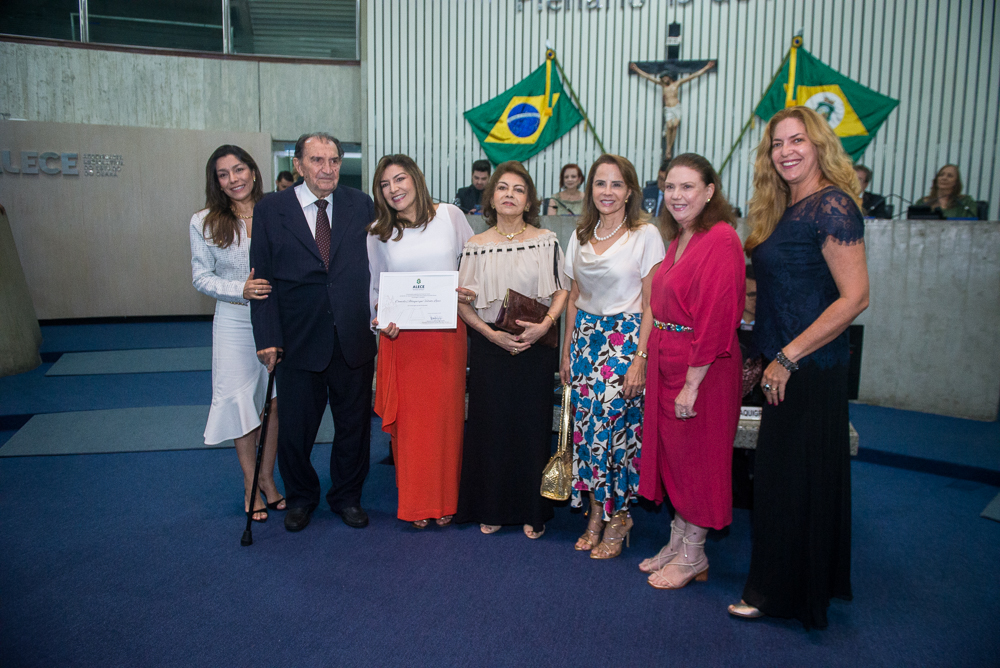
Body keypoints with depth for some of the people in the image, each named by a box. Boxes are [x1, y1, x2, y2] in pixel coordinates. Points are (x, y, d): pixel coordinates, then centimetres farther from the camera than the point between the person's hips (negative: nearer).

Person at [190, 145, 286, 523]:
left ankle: (267, 477, 27)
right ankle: (250, 484, 23)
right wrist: (240, 289, -17)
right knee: (241, 400, 6)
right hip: (234, 322, -1)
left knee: (276, 400, 8)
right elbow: (201, 276, 0)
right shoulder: (204, 222, 0)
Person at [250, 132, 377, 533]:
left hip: (354, 340, 1)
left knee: (355, 425, 14)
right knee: (294, 429, 11)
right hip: (299, 342, -1)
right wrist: (268, 338, -7)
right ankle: (300, 497, 37)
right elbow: (262, 279, -2)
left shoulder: (361, 206, 3)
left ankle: (346, 496, 36)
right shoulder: (270, 210, -1)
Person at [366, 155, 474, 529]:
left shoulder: (450, 216, 3)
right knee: (409, 418, 2)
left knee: (446, 414, 4)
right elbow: (375, 288, 12)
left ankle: (445, 500, 20)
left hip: (447, 333, 0)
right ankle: (415, 503, 18)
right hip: (402, 337, 1)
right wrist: (381, 319, -5)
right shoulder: (377, 234, 6)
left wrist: (470, 290, -8)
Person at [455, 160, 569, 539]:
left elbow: (562, 290, 3)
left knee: (532, 425, 5)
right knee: (490, 425, 6)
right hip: (489, 347, 1)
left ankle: (532, 511, 19)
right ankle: (491, 509, 22)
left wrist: (545, 324, -14)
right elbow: (463, 302, 1)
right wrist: (492, 334, -12)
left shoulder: (546, 241, 3)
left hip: (535, 347, 0)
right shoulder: (476, 246, 3)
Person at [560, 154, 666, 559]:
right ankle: (596, 513, 20)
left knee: (616, 426, -5)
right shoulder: (580, 237, 10)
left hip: (625, 339, -5)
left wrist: (640, 358, -15)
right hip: (585, 338, 5)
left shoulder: (646, 236, -6)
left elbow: (651, 305, -9)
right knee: (586, 423, 4)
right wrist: (567, 351, 12)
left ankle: (618, 515, 15)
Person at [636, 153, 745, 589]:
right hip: (667, 360, 9)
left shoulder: (721, 239, -17)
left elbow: (716, 316, -22)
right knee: (671, 451, 16)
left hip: (701, 367, -9)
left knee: (695, 456, 4)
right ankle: (677, 543, 32)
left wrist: (692, 382, -22)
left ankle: (693, 556, 22)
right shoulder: (679, 239, 11)